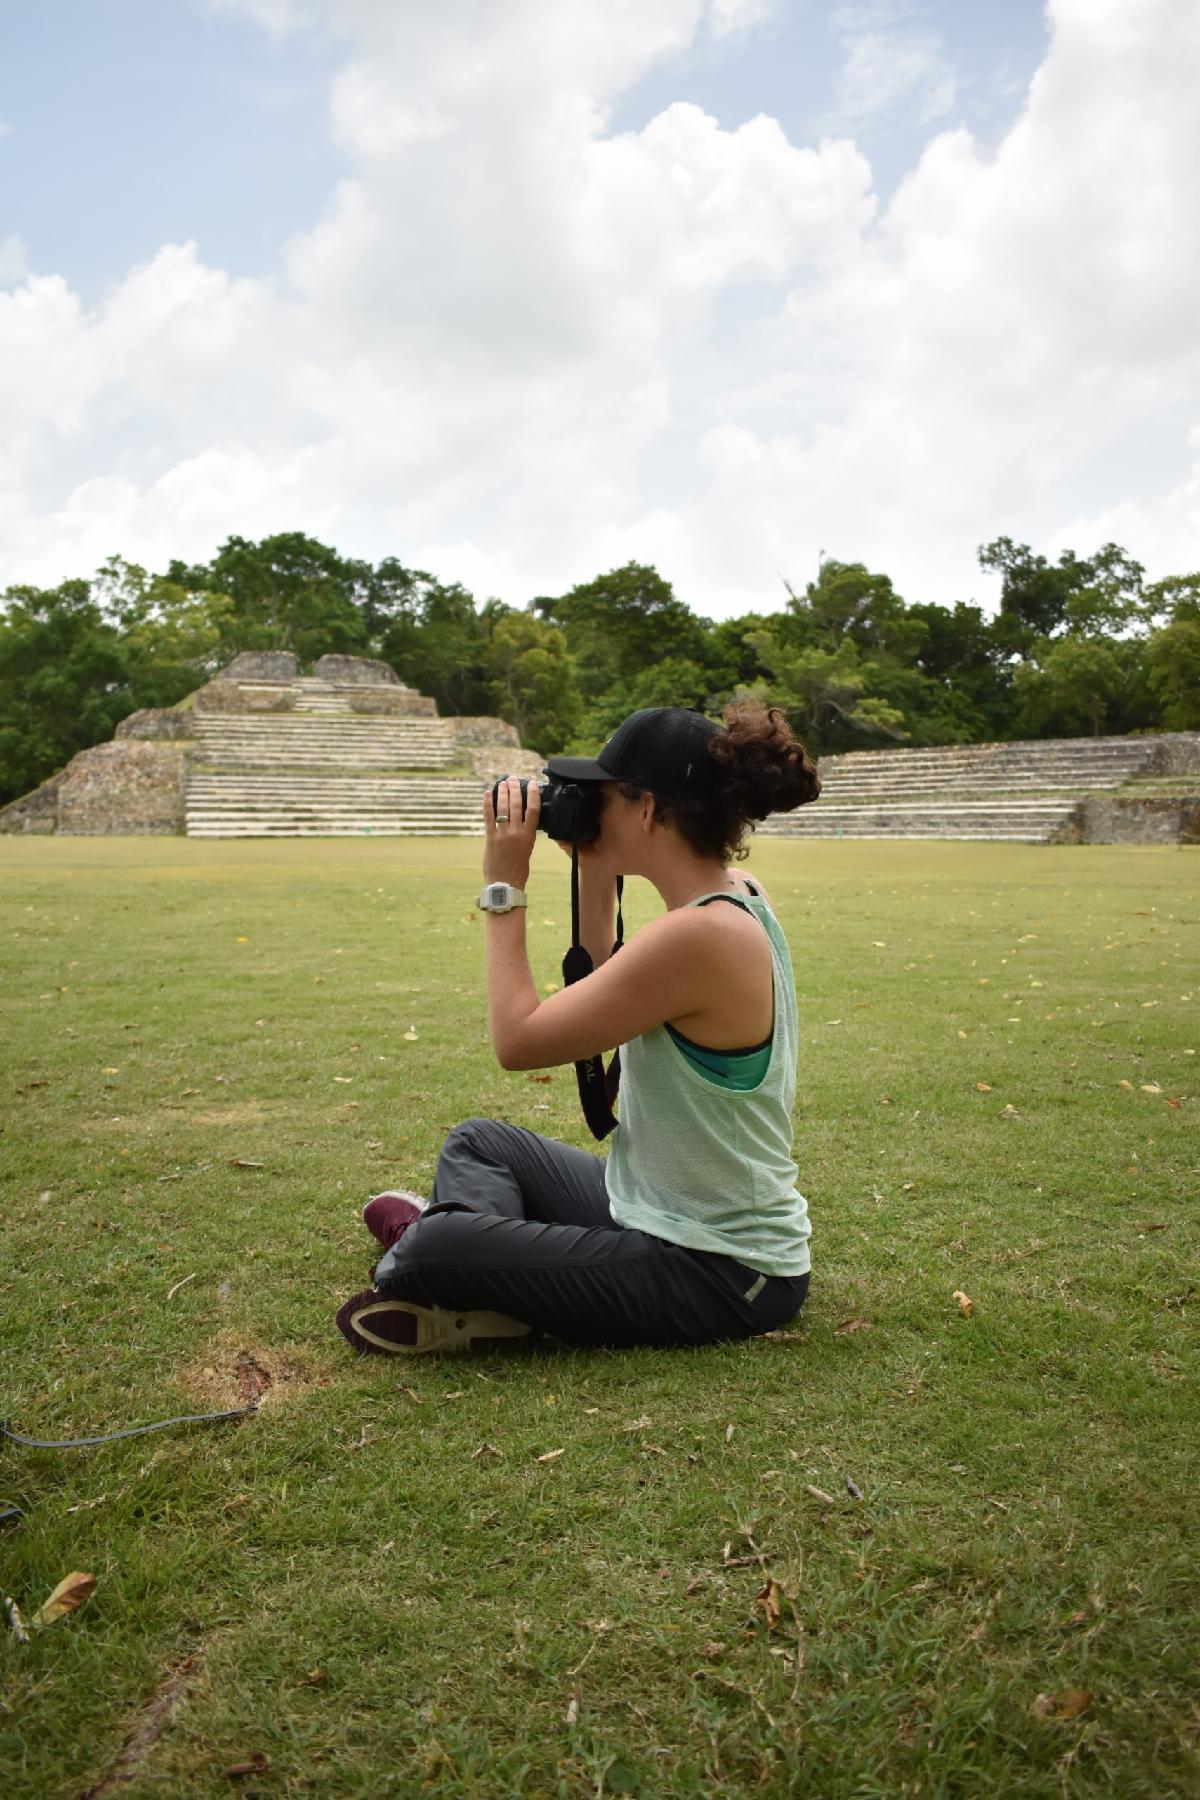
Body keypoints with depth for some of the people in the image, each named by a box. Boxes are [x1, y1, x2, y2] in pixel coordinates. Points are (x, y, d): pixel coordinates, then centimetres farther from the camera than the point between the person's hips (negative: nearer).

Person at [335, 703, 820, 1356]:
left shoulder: (697, 934, -28)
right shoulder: (737, 894, 1)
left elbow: (518, 1039, -21)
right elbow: (602, 1001, 13)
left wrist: (505, 888, -13)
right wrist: (594, 875, 5)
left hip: (721, 1276, -10)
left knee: (434, 1247, -22)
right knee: (478, 1140, 19)